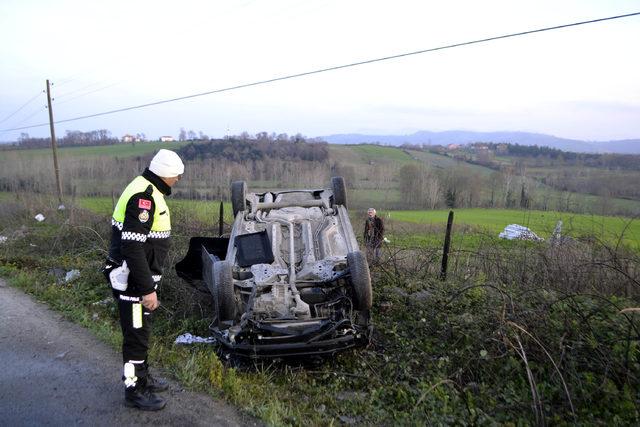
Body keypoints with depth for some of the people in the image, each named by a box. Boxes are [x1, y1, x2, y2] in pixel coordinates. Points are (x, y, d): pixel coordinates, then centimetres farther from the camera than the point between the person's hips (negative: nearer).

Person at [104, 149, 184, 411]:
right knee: (136, 335, 4)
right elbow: (132, 248, -27)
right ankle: (134, 390, 21)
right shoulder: (144, 196, -23)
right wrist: (147, 289, -25)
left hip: (141, 276, 10)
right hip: (133, 280, -10)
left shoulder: (147, 191, 9)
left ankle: (142, 377, 38)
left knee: (142, 331, 21)